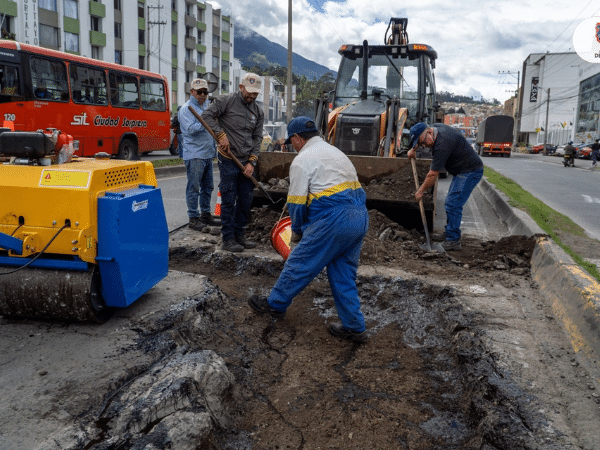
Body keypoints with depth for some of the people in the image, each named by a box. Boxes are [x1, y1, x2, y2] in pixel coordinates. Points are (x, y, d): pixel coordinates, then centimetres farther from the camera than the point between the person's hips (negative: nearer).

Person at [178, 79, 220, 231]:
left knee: (207, 187, 13)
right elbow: (191, 129, -20)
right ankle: (193, 218, -1)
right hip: (194, 155, -8)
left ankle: (205, 214, 23)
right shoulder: (186, 109, -6)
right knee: (194, 188, -6)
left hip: (207, 154, 8)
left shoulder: (206, 106, 19)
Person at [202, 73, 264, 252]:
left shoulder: (258, 112, 11)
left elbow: (257, 138, 11)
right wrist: (221, 135, -15)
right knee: (229, 201, -3)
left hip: (247, 162, 6)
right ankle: (228, 239, 4)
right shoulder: (226, 101, -3)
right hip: (228, 160, -5)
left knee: (246, 200, 9)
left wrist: (252, 162, 1)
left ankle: (239, 235, 23)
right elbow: (207, 115, -7)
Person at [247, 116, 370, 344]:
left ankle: (275, 304, 26)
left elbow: (297, 203, -6)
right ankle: (354, 327, 20)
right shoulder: (335, 152, 24)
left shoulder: (302, 160, -3)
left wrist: (297, 231, 12)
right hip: (360, 216, 9)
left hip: (333, 220, -9)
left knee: (299, 264, 9)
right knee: (344, 275, 16)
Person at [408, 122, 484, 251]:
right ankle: (449, 234, 25)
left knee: (452, 204, -15)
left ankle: (453, 240, -10)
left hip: (470, 172, -11)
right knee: (450, 203, 15)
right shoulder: (435, 128, 1)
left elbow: (433, 174, -23)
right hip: (462, 171, 11)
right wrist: (413, 150, 33)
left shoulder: (442, 144, -29)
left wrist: (421, 191, -13)